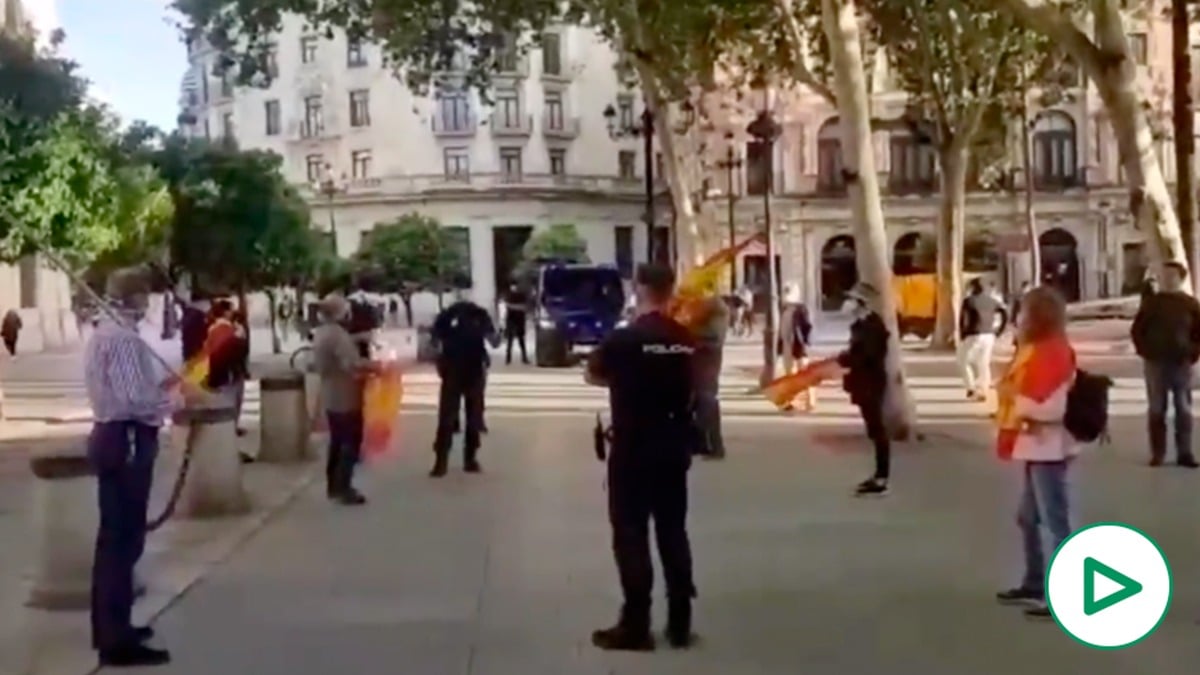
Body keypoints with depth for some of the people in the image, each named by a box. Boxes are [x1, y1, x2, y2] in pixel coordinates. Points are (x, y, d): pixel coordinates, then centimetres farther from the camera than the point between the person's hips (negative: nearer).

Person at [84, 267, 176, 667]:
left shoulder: (103, 334, 13)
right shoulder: (124, 339, -19)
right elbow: (135, 400, -25)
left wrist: (158, 387, 14)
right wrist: (174, 401, -11)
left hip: (111, 436, 11)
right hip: (127, 443, -11)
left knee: (114, 535, 19)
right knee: (125, 538, -6)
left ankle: (109, 628, 32)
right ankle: (118, 642, -1)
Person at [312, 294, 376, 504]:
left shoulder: (320, 333, 8)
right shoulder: (338, 335, -23)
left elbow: (317, 364, 19)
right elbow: (353, 365, -32)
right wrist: (373, 366, -20)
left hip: (330, 396, 10)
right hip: (346, 397, -9)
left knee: (337, 441, 18)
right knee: (351, 442, -1)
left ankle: (333, 486, 25)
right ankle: (343, 489, 0)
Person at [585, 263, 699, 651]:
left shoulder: (623, 339, -13)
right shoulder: (686, 341, 3)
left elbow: (592, 376, 2)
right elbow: (691, 391, 8)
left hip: (633, 448, -5)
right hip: (674, 447, 5)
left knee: (631, 534, 1)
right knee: (673, 531, 11)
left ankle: (636, 626, 2)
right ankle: (680, 623, 15)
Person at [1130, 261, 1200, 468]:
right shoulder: (1151, 302, 3)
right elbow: (1137, 330, 6)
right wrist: (1145, 352, -3)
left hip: (1182, 363, 0)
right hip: (1155, 363, 0)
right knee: (1156, 410, 3)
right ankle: (1157, 453, 8)